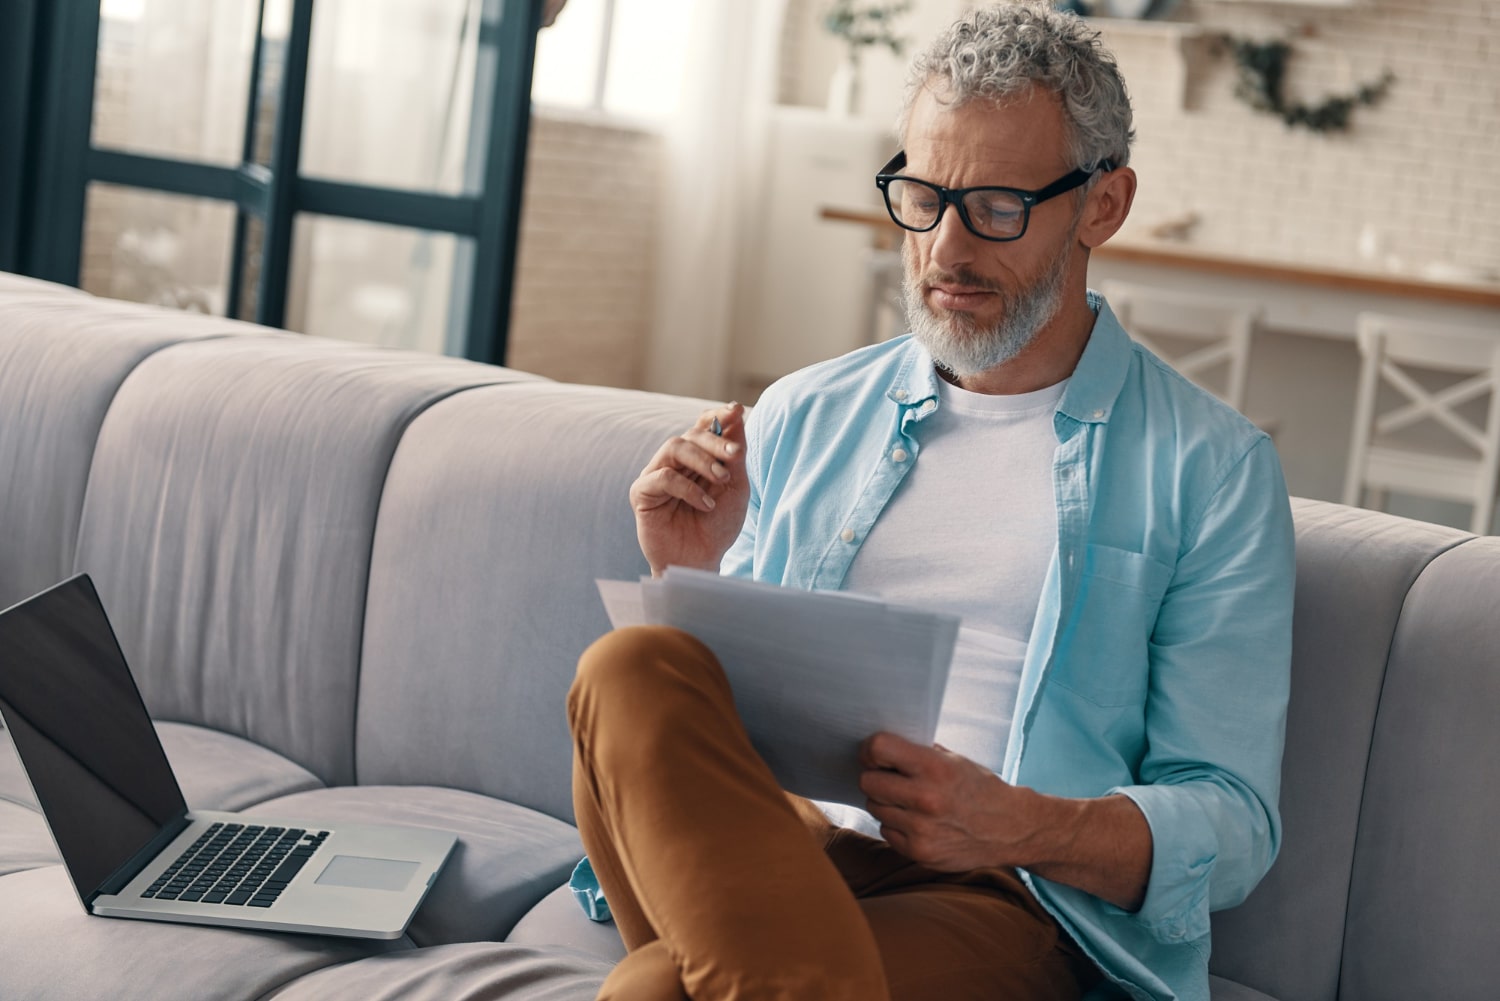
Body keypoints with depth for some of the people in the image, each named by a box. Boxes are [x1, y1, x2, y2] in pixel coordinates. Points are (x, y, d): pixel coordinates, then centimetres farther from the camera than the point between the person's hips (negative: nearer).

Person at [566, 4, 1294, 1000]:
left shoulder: (1211, 468, 8)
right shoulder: (802, 418, 20)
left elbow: (1232, 827, 3)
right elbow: (688, 725, 20)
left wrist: (1022, 827, -18)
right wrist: (690, 580, -2)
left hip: (996, 893, -7)